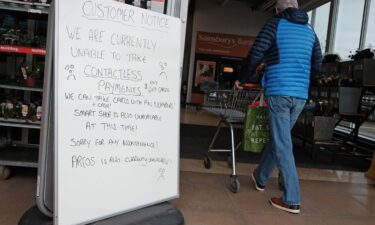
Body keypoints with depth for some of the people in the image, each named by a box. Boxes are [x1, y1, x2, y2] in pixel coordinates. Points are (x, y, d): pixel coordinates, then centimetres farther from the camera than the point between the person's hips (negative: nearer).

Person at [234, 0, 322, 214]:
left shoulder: (275, 24, 0)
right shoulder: (310, 31, 16)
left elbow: (255, 55, -5)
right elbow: (317, 65, 20)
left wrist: (242, 80, 8)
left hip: (279, 92, -6)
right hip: (300, 96, 6)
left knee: (283, 146, -2)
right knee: (278, 139, 18)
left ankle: (292, 200, 0)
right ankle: (261, 178, 36)